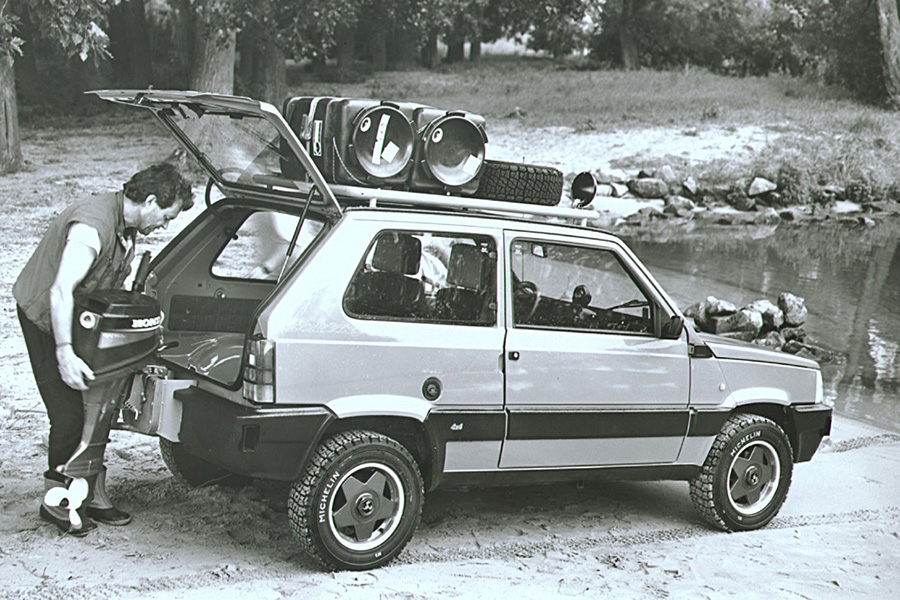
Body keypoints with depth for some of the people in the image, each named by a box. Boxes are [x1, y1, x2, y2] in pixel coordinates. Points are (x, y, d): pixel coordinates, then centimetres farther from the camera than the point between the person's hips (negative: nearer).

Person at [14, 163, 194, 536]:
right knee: (70, 414, -9)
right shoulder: (92, 227, -31)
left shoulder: (126, 228, 0)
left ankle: (94, 496, 16)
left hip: (81, 320, 9)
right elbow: (60, 290, -39)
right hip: (44, 319, -9)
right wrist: (64, 352, -45)